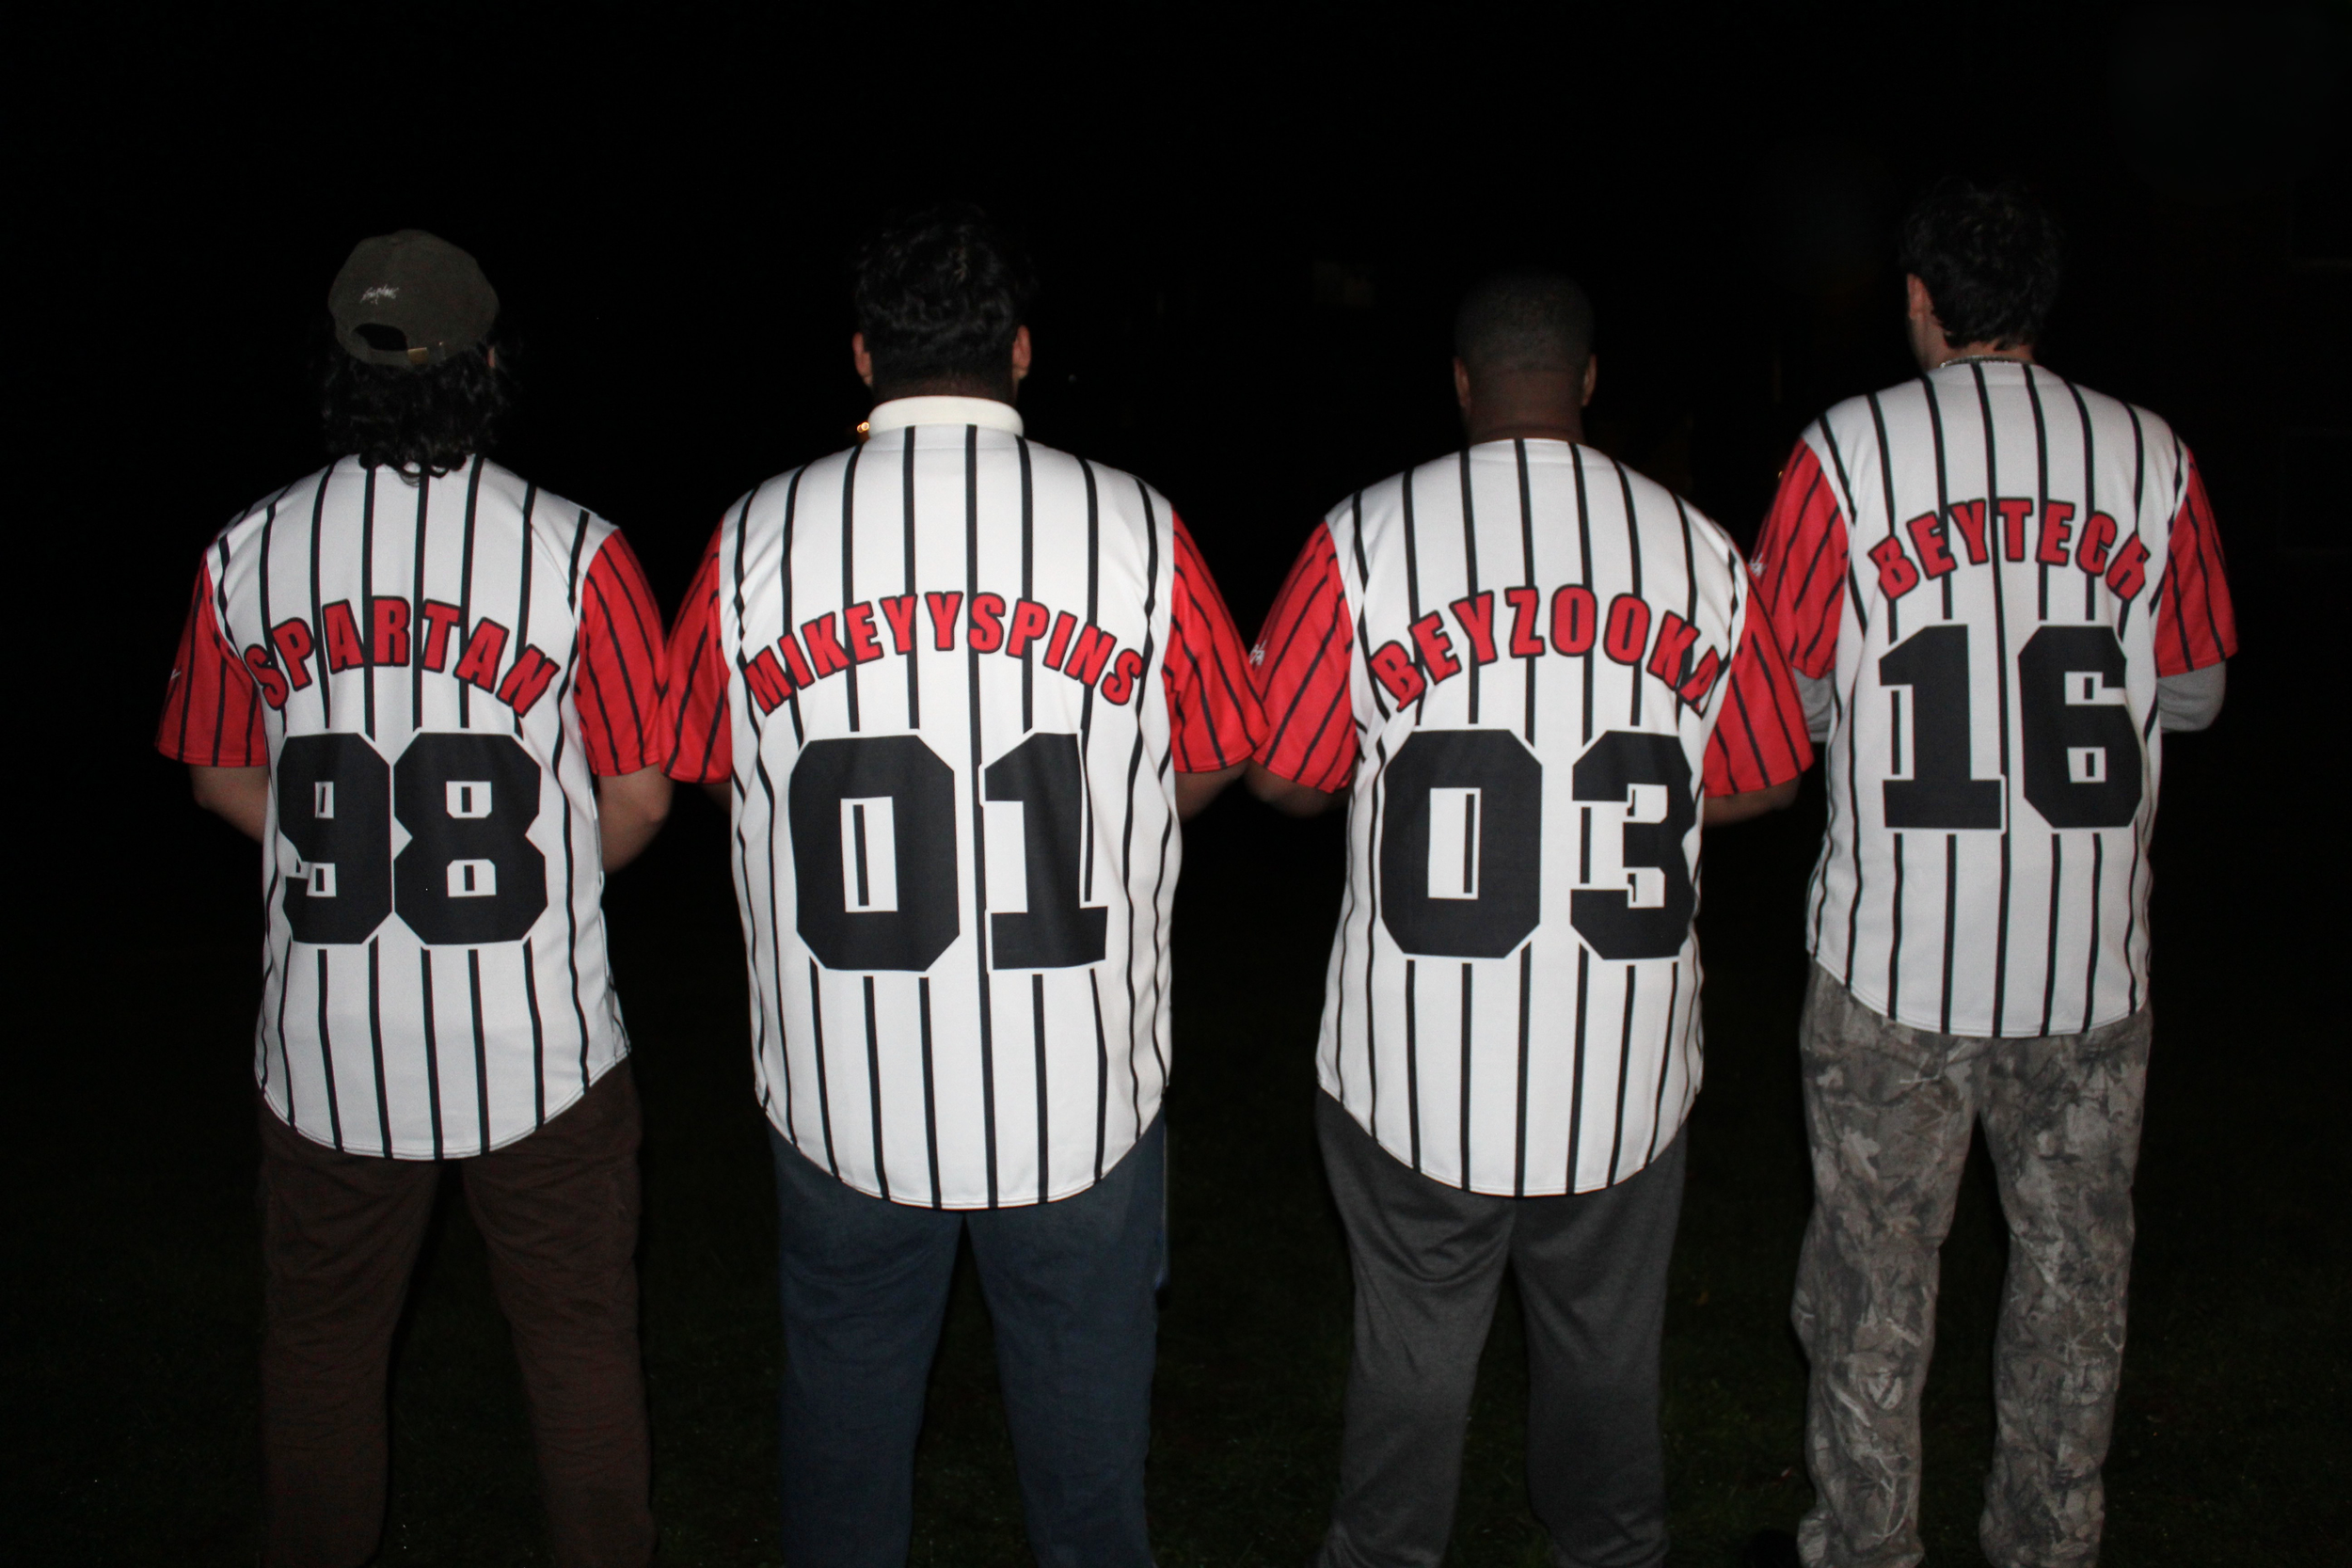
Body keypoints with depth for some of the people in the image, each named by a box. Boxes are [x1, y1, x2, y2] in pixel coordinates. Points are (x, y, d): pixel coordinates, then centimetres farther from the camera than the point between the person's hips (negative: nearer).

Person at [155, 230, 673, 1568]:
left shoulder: (245, 554, -2)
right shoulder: (575, 550, -11)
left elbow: (221, 777, 10)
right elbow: (640, 794, -5)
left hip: (327, 1043, 3)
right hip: (540, 1041, -2)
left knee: (321, 1351, 19)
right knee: (580, 1340, 14)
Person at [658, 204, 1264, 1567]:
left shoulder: (757, 537, -5)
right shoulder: (1136, 527, -8)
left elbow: (721, 772, 7)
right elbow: (1214, 758, 4)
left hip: (840, 1092, 1)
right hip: (1081, 1091, -1)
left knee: (845, 1404, 20)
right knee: (1085, 1402, 17)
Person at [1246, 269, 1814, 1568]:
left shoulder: (1366, 541, -9)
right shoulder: (1697, 552, -2)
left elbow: (1279, 775, -5)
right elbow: (1765, 783, 7)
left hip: (1417, 1062, -1)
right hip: (1625, 1069, 2)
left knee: (1413, 1351, 16)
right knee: (1605, 1351, 20)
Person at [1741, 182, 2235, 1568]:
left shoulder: (1847, 451, -6)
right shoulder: (2152, 456, 0)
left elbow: (1789, 697, -4)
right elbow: (2195, 695, 8)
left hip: (1896, 952, -2)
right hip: (2089, 954, 2)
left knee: (1878, 1262, 11)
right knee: (2074, 1262, 16)